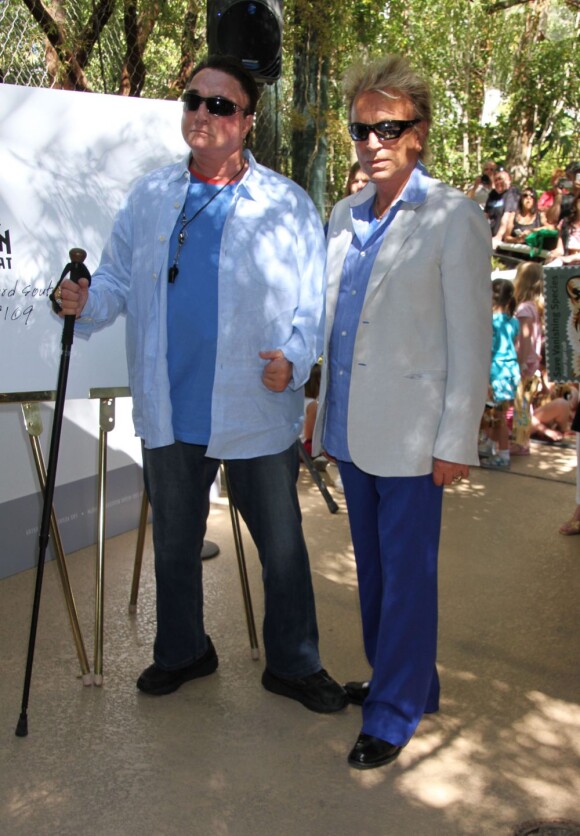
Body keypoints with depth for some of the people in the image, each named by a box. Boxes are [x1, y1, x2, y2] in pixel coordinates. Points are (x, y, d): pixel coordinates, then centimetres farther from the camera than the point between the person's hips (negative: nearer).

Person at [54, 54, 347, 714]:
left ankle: (293, 665, 30)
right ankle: (181, 652, 41)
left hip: (258, 413, -3)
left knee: (282, 547, 9)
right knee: (173, 543, 19)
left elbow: (314, 301, -4)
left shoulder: (287, 205, -2)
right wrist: (88, 302, -12)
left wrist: (294, 359, -21)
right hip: (169, 413, 3)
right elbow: (119, 277, 10)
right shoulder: (149, 197, 7)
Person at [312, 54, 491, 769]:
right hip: (350, 427, 6)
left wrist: (456, 441, -11)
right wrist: (320, 411, 15)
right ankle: (395, 676, 36)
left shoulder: (454, 220, -8)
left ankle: (395, 711, 20)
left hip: (410, 434, -6)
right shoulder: (343, 217, 10)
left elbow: (470, 340, -9)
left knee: (406, 574, 4)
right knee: (372, 568, 17)